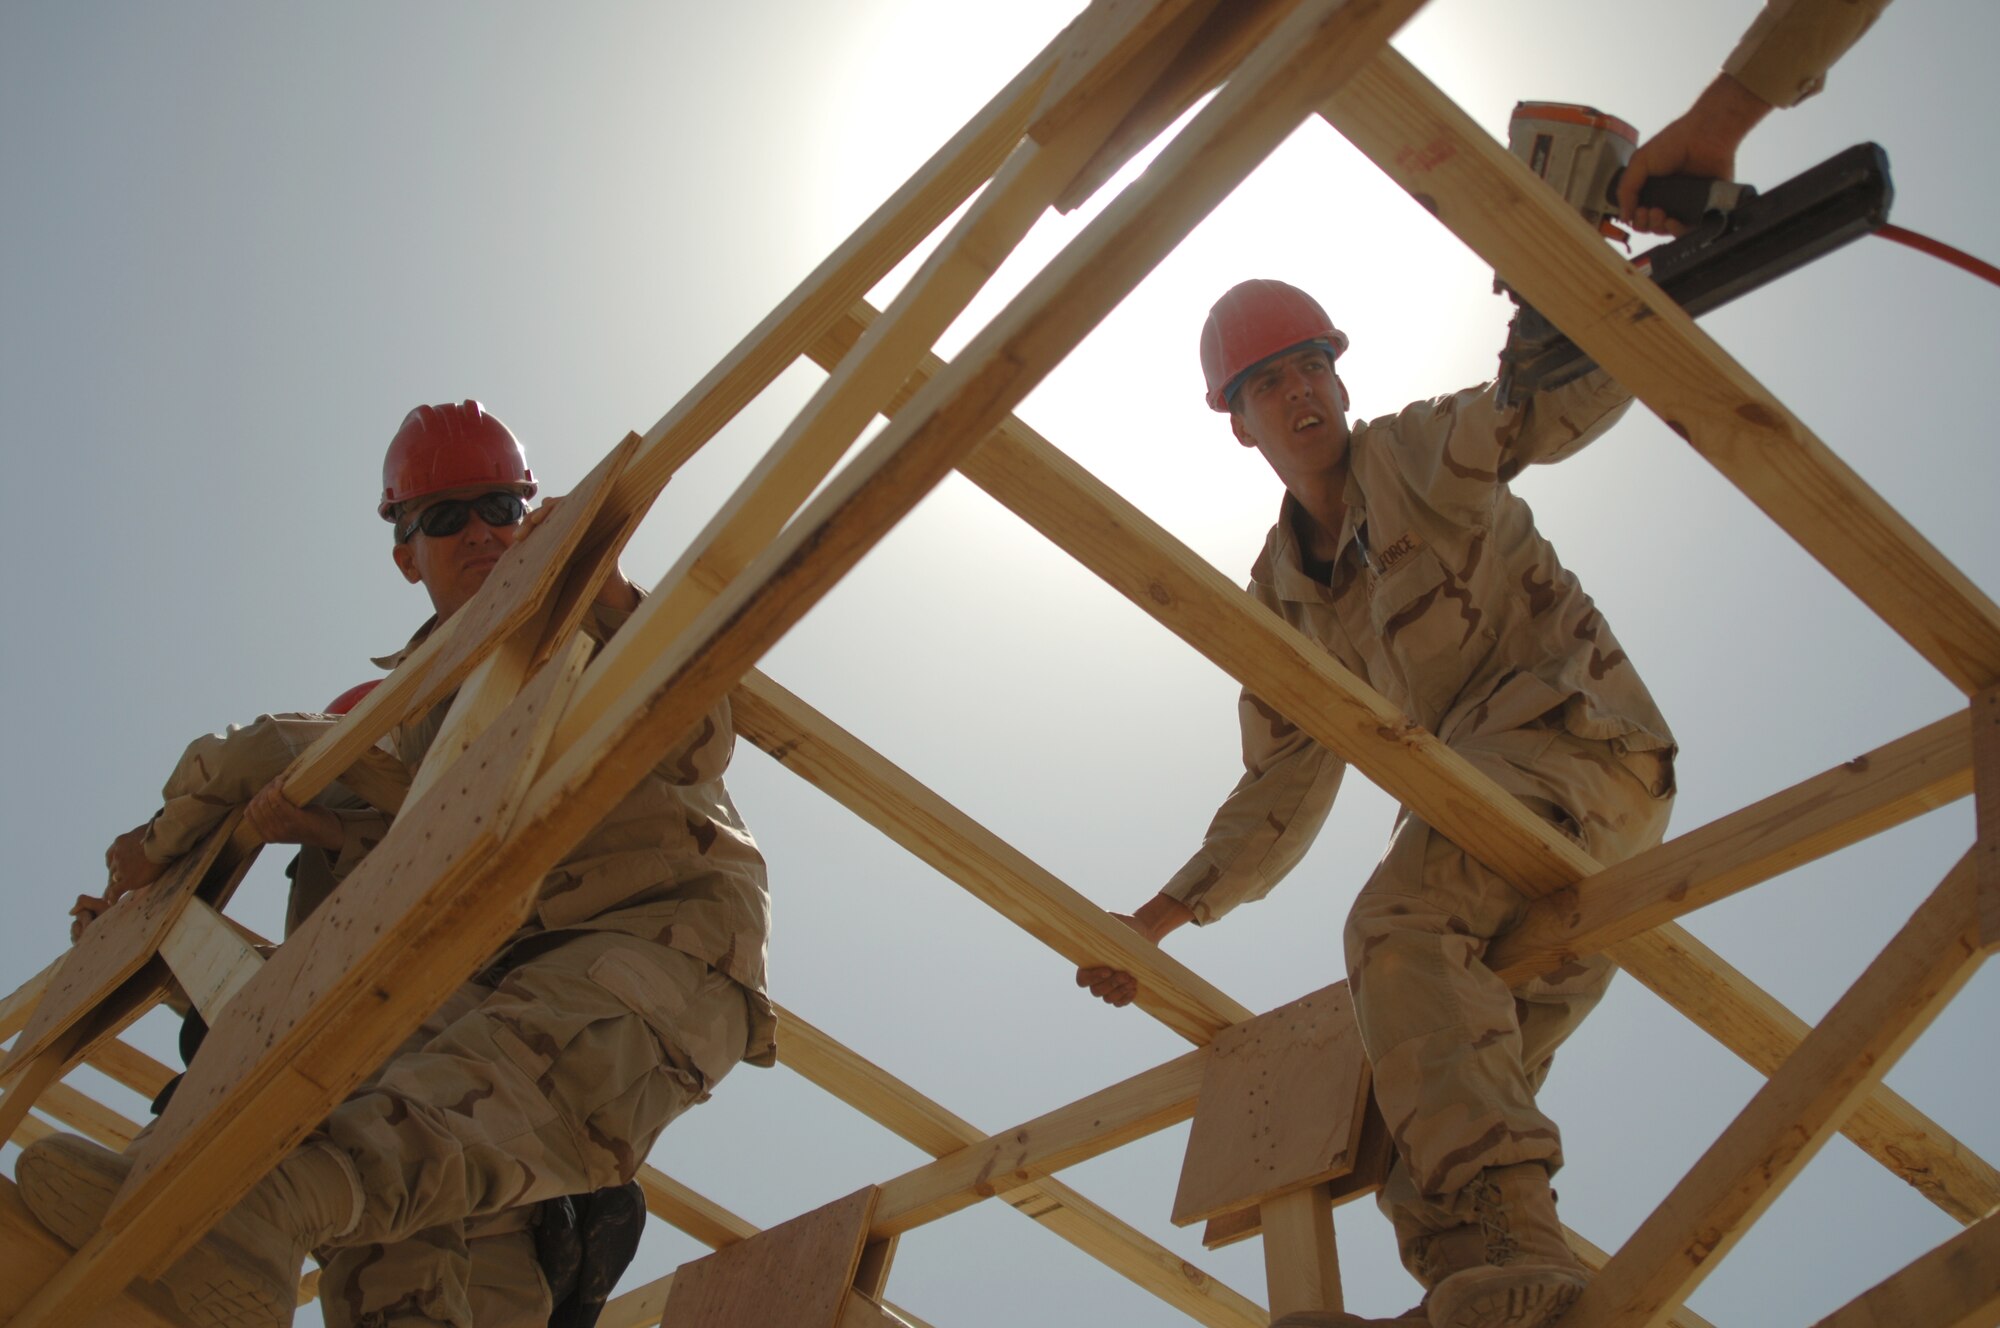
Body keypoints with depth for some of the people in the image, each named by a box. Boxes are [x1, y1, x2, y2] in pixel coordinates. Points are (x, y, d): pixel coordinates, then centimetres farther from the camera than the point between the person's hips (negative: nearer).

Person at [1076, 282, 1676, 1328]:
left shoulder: (1421, 451, 5)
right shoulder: (1279, 595, 20)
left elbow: (1578, 391, -10)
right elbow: (1282, 789, 22)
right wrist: (1162, 917, 16)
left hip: (1579, 740, -8)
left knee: (1400, 924, -32)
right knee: (1454, 1071, -5)